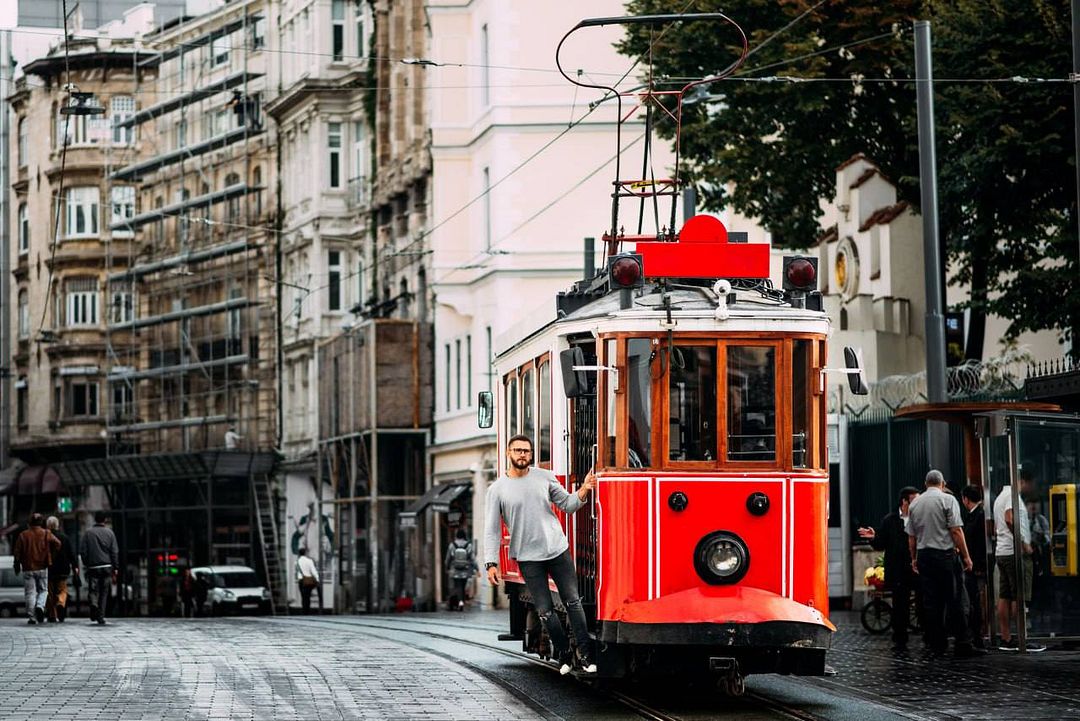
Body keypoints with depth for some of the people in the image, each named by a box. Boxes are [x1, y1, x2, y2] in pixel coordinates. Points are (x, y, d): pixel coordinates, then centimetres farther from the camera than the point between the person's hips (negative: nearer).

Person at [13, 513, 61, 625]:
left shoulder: (23, 535, 2)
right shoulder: (46, 534, 0)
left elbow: (17, 552, 1)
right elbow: (57, 543, -11)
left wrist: (17, 566, 10)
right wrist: (51, 553, 7)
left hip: (28, 568, 0)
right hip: (42, 568, 0)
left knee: (30, 593, 3)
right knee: (43, 590, 12)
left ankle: (32, 617, -2)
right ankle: (40, 606, -16)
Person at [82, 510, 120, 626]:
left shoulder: (88, 533, 1)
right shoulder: (109, 533, 1)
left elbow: (84, 551, 1)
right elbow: (115, 552, 0)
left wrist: (86, 564, 11)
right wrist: (115, 569, 4)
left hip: (93, 567, 0)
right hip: (106, 567, 0)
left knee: (93, 590, 4)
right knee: (104, 592, 8)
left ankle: (94, 603, -28)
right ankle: (101, 617, 9)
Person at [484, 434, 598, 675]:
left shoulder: (545, 477, 4)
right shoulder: (497, 489, -2)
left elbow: (567, 504, 9)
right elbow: (492, 530, -1)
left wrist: (584, 490, -10)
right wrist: (491, 563, -8)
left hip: (558, 550, 2)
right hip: (528, 558, -1)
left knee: (573, 602, -1)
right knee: (545, 610, 0)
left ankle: (585, 653, 6)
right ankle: (563, 653, 15)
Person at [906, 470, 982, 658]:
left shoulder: (915, 503, 11)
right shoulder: (947, 500, -5)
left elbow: (911, 536, 14)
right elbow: (956, 531, -11)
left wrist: (914, 558, 23)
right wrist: (966, 556, -7)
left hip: (923, 555, 5)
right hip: (944, 554, -5)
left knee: (930, 602, 6)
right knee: (954, 600, -5)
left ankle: (936, 645, 6)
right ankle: (962, 644, -9)